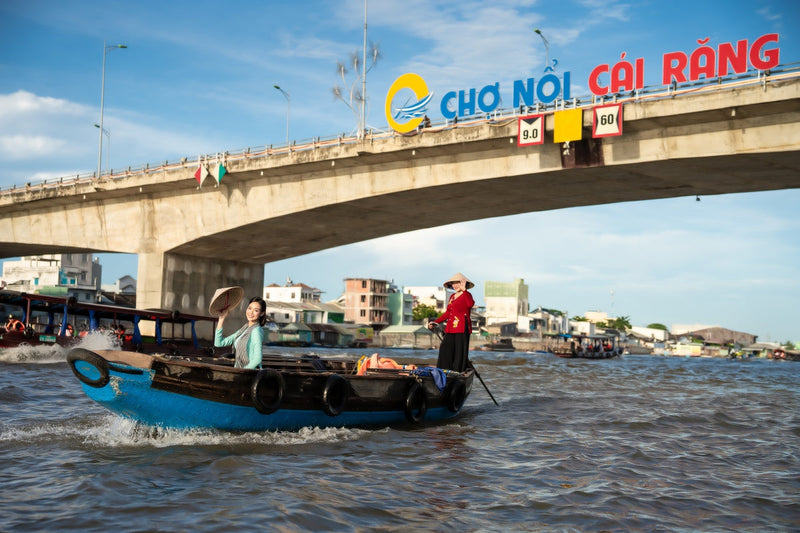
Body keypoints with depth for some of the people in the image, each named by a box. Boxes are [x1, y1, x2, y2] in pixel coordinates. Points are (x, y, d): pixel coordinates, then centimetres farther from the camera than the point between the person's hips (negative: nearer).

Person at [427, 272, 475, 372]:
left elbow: (470, 304, -28)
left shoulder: (466, 295, -3)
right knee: (445, 352, 3)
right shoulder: (452, 296, 19)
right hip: (450, 329, 7)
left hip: (462, 329, -7)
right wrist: (435, 322, 21)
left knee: (459, 352, -5)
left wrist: (464, 290, -22)